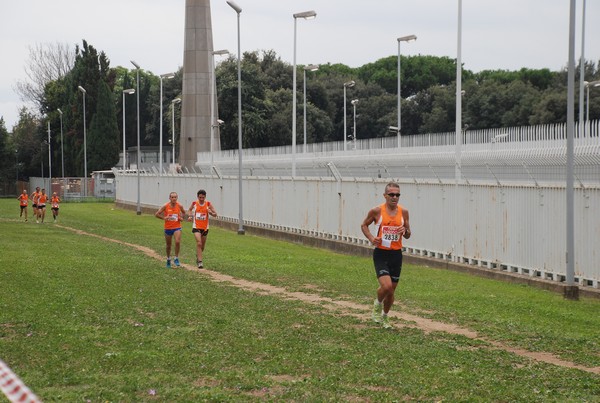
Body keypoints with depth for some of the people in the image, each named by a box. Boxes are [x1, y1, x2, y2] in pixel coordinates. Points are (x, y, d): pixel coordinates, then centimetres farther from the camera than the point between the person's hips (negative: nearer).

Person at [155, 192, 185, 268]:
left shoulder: (179, 206, -5)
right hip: (168, 228, 0)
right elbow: (156, 214, -3)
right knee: (168, 245, 12)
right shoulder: (165, 206, -10)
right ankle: (168, 259, 35)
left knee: (177, 242, -22)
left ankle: (176, 259, -7)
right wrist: (164, 218, -14)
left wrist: (181, 218, 0)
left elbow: (183, 212, 17)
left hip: (177, 227, 0)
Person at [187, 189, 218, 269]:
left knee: (202, 245, 14)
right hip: (196, 226, -2)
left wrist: (210, 213, -22)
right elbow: (189, 210, 17)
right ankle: (200, 261, -18)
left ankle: (198, 256, 44)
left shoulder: (208, 204, -4)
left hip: (205, 227, 2)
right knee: (199, 243, -19)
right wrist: (190, 216, -2)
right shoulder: (194, 203, -3)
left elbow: (215, 214, -1)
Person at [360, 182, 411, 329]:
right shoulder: (377, 211, -7)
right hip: (381, 253, -4)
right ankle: (377, 304, 13)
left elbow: (408, 235, 12)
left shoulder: (403, 212, 2)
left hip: (396, 254, 4)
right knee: (386, 286, -21)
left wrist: (405, 231, -12)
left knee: (391, 290, 11)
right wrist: (371, 238, -9)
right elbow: (364, 225, 8)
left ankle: (385, 316, 35)